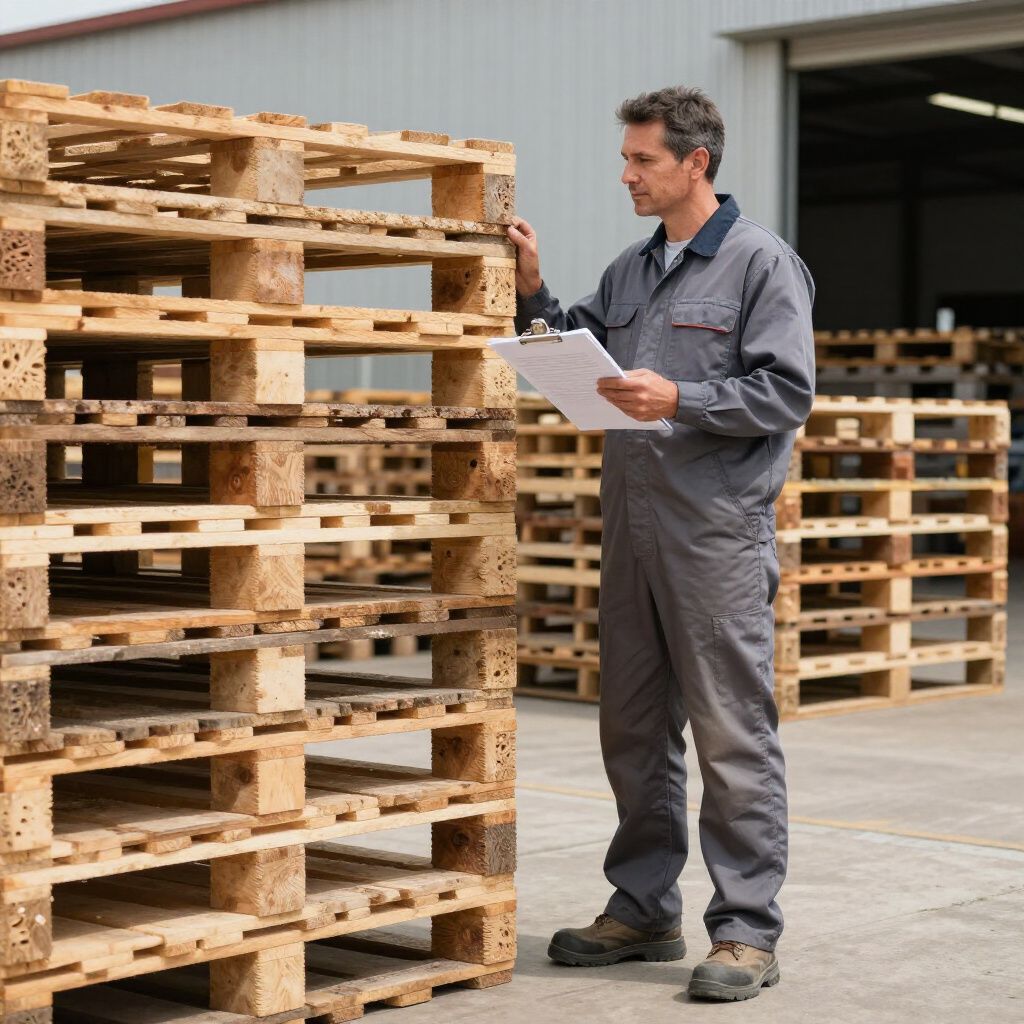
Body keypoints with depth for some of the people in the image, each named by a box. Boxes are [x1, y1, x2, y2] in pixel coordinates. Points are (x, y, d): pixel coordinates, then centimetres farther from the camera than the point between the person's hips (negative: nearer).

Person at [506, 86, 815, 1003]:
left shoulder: (762, 263, -5)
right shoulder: (629, 271, 16)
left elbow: (786, 392, -12)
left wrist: (679, 400, -20)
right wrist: (533, 292, 7)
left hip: (719, 532, -7)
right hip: (632, 530, 7)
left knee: (733, 737, -3)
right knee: (634, 732, 13)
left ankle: (747, 933, 4)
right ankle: (644, 910, 25)